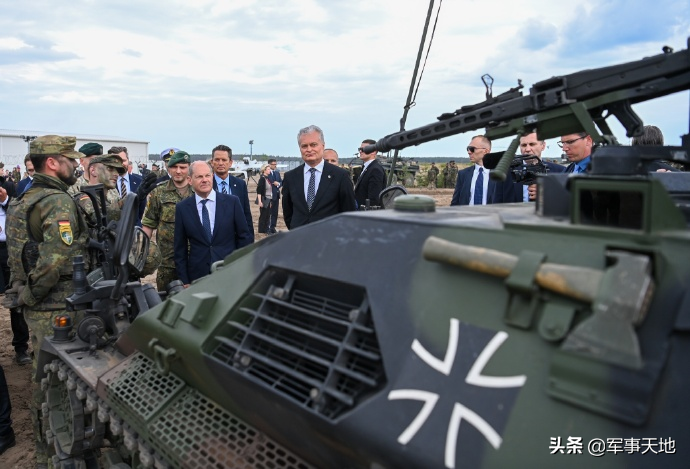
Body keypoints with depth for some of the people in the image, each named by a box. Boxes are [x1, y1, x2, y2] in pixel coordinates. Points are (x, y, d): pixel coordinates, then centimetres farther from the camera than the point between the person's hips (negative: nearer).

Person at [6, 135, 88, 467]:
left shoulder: (23, 200, 13)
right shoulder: (60, 202, -18)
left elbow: (19, 252, 18)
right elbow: (55, 261, -28)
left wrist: (25, 293, 18)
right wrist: (31, 295, -15)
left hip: (36, 306, 10)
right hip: (57, 309, -10)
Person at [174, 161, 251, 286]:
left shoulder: (232, 202, -2)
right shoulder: (182, 208, 1)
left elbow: (244, 237, 2)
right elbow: (180, 248, 4)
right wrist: (184, 281, 1)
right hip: (197, 275, 1)